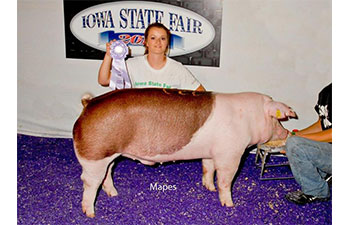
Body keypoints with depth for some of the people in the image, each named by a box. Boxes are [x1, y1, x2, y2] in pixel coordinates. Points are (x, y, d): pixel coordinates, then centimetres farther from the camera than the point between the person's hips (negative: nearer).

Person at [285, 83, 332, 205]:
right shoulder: (326, 92, 6)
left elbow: (333, 135, -25)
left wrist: (296, 138, -20)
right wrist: (294, 134, 5)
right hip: (327, 148, 10)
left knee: (294, 145, -25)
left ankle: (317, 191, -4)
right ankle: (323, 174, 14)